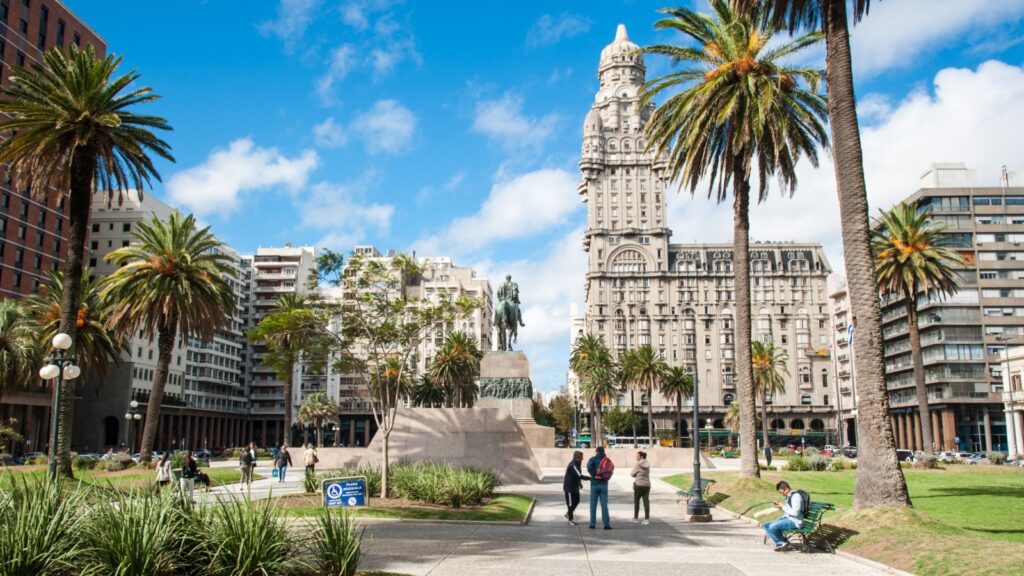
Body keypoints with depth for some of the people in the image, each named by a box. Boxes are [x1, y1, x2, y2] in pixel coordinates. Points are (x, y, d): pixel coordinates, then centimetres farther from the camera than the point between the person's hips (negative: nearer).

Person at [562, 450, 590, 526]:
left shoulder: (577, 464, 7)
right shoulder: (572, 465, -26)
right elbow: (579, 476, -33)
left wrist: (580, 483, 6)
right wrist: (590, 478, -31)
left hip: (575, 487, 10)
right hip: (569, 488, -10)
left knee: (576, 501, 16)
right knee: (571, 503, -1)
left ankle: (568, 514, 34)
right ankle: (570, 519, 13)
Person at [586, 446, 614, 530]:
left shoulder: (593, 459, -6)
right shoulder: (607, 460, 5)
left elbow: (589, 467, -24)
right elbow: (610, 471, -3)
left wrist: (594, 475, -13)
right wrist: (605, 477, 0)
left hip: (594, 484, -2)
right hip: (604, 484, 2)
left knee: (593, 504, 5)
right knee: (604, 504, 5)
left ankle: (592, 524, 4)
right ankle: (606, 524, 1)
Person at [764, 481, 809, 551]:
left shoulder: (796, 496, -17)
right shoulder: (788, 496, 13)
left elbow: (795, 512, -23)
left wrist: (782, 507, -15)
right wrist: (779, 506, 5)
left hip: (794, 521, -10)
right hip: (787, 518, 10)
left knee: (772, 527, -24)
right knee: (766, 526, 3)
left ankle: (781, 543, 0)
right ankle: (783, 543, 0)